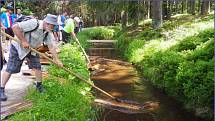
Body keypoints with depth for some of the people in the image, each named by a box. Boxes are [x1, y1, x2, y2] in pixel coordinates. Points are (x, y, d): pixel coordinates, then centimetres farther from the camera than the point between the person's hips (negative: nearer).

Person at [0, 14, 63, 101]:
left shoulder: (48, 33, -8)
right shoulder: (34, 23, -31)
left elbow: (51, 46, -7)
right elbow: (15, 27, -32)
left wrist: (56, 60, -13)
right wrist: (23, 41, -29)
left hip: (32, 49, 7)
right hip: (18, 47, -6)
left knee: (37, 66, 2)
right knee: (10, 69, -4)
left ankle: (39, 85, 23)